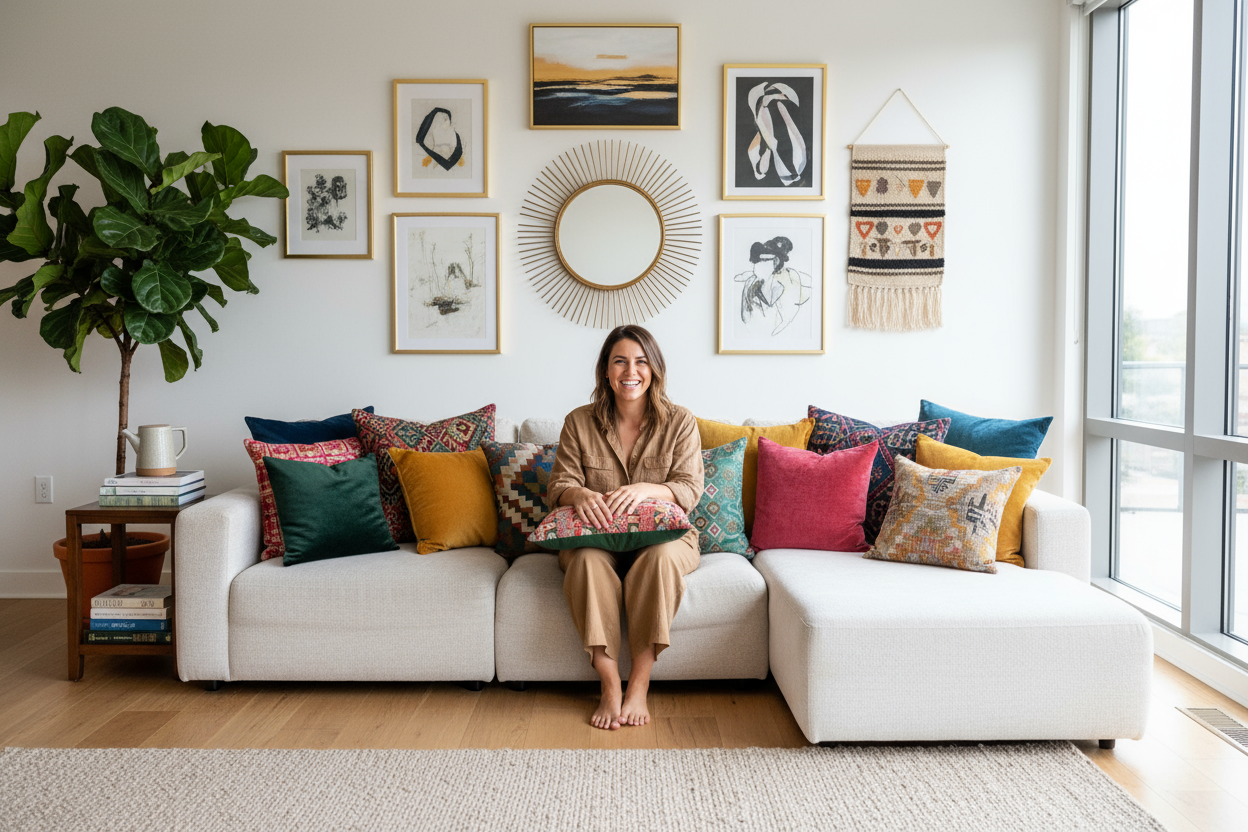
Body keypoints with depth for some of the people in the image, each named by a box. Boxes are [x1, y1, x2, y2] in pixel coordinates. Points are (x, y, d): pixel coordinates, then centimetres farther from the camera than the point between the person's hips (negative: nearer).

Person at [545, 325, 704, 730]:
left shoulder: (680, 422, 0)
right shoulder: (579, 423, 3)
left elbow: (690, 488, -8)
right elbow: (559, 484, 0)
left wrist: (644, 489, -28)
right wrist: (581, 494, -26)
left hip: (661, 536, -1)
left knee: (661, 557, -36)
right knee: (588, 559, -34)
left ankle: (639, 685, -25)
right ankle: (610, 685, -26)